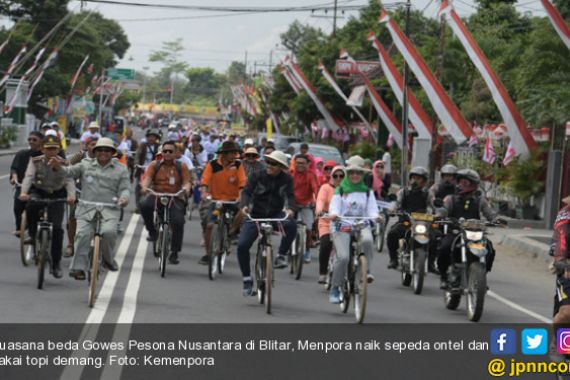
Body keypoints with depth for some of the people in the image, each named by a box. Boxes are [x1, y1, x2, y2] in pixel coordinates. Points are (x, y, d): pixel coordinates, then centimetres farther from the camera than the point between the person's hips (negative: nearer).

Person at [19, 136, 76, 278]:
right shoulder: (35, 162, -4)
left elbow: (69, 181, -17)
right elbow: (28, 177, -18)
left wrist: (71, 195, -38)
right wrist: (24, 192, -38)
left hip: (56, 197, 0)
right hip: (38, 193, 0)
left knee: (57, 228, -12)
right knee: (31, 206, -36)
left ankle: (56, 264, 0)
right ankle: (33, 235, -13)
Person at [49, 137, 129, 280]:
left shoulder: (121, 169, 14)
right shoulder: (86, 165, 14)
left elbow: (124, 188, 8)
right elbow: (70, 171, 4)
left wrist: (124, 197, -15)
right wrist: (58, 167, -18)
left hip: (109, 210, -1)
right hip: (86, 209, 1)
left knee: (109, 232, -26)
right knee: (83, 235, -16)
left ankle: (108, 259, 1)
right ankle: (79, 268, -9)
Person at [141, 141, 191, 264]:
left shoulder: (181, 166, 8)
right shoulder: (155, 165, 8)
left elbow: (186, 182, -2)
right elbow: (147, 178, -6)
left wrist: (186, 189, -26)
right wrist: (144, 187, -28)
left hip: (175, 198, 0)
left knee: (178, 221, -22)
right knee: (145, 205, -33)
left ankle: (174, 253, -8)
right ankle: (152, 231, -9)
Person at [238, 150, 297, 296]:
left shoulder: (286, 180, -1)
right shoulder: (257, 176, -4)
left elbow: (290, 196, -14)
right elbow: (247, 192, -15)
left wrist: (290, 209, -37)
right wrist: (244, 205, -36)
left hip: (275, 215, 0)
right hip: (255, 216, 0)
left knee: (291, 225, -33)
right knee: (242, 245, -16)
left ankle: (281, 255, -12)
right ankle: (247, 280, 1)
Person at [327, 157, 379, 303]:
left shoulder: (367, 192, 16)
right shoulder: (340, 190, 11)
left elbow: (372, 209, 5)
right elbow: (334, 206, 0)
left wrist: (375, 216, -18)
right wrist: (333, 214, -24)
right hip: (342, 226, -1)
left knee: (367, 240, -35)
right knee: (343, 257, -19)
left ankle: (367, 270, -23)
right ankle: (335, 289, -5)